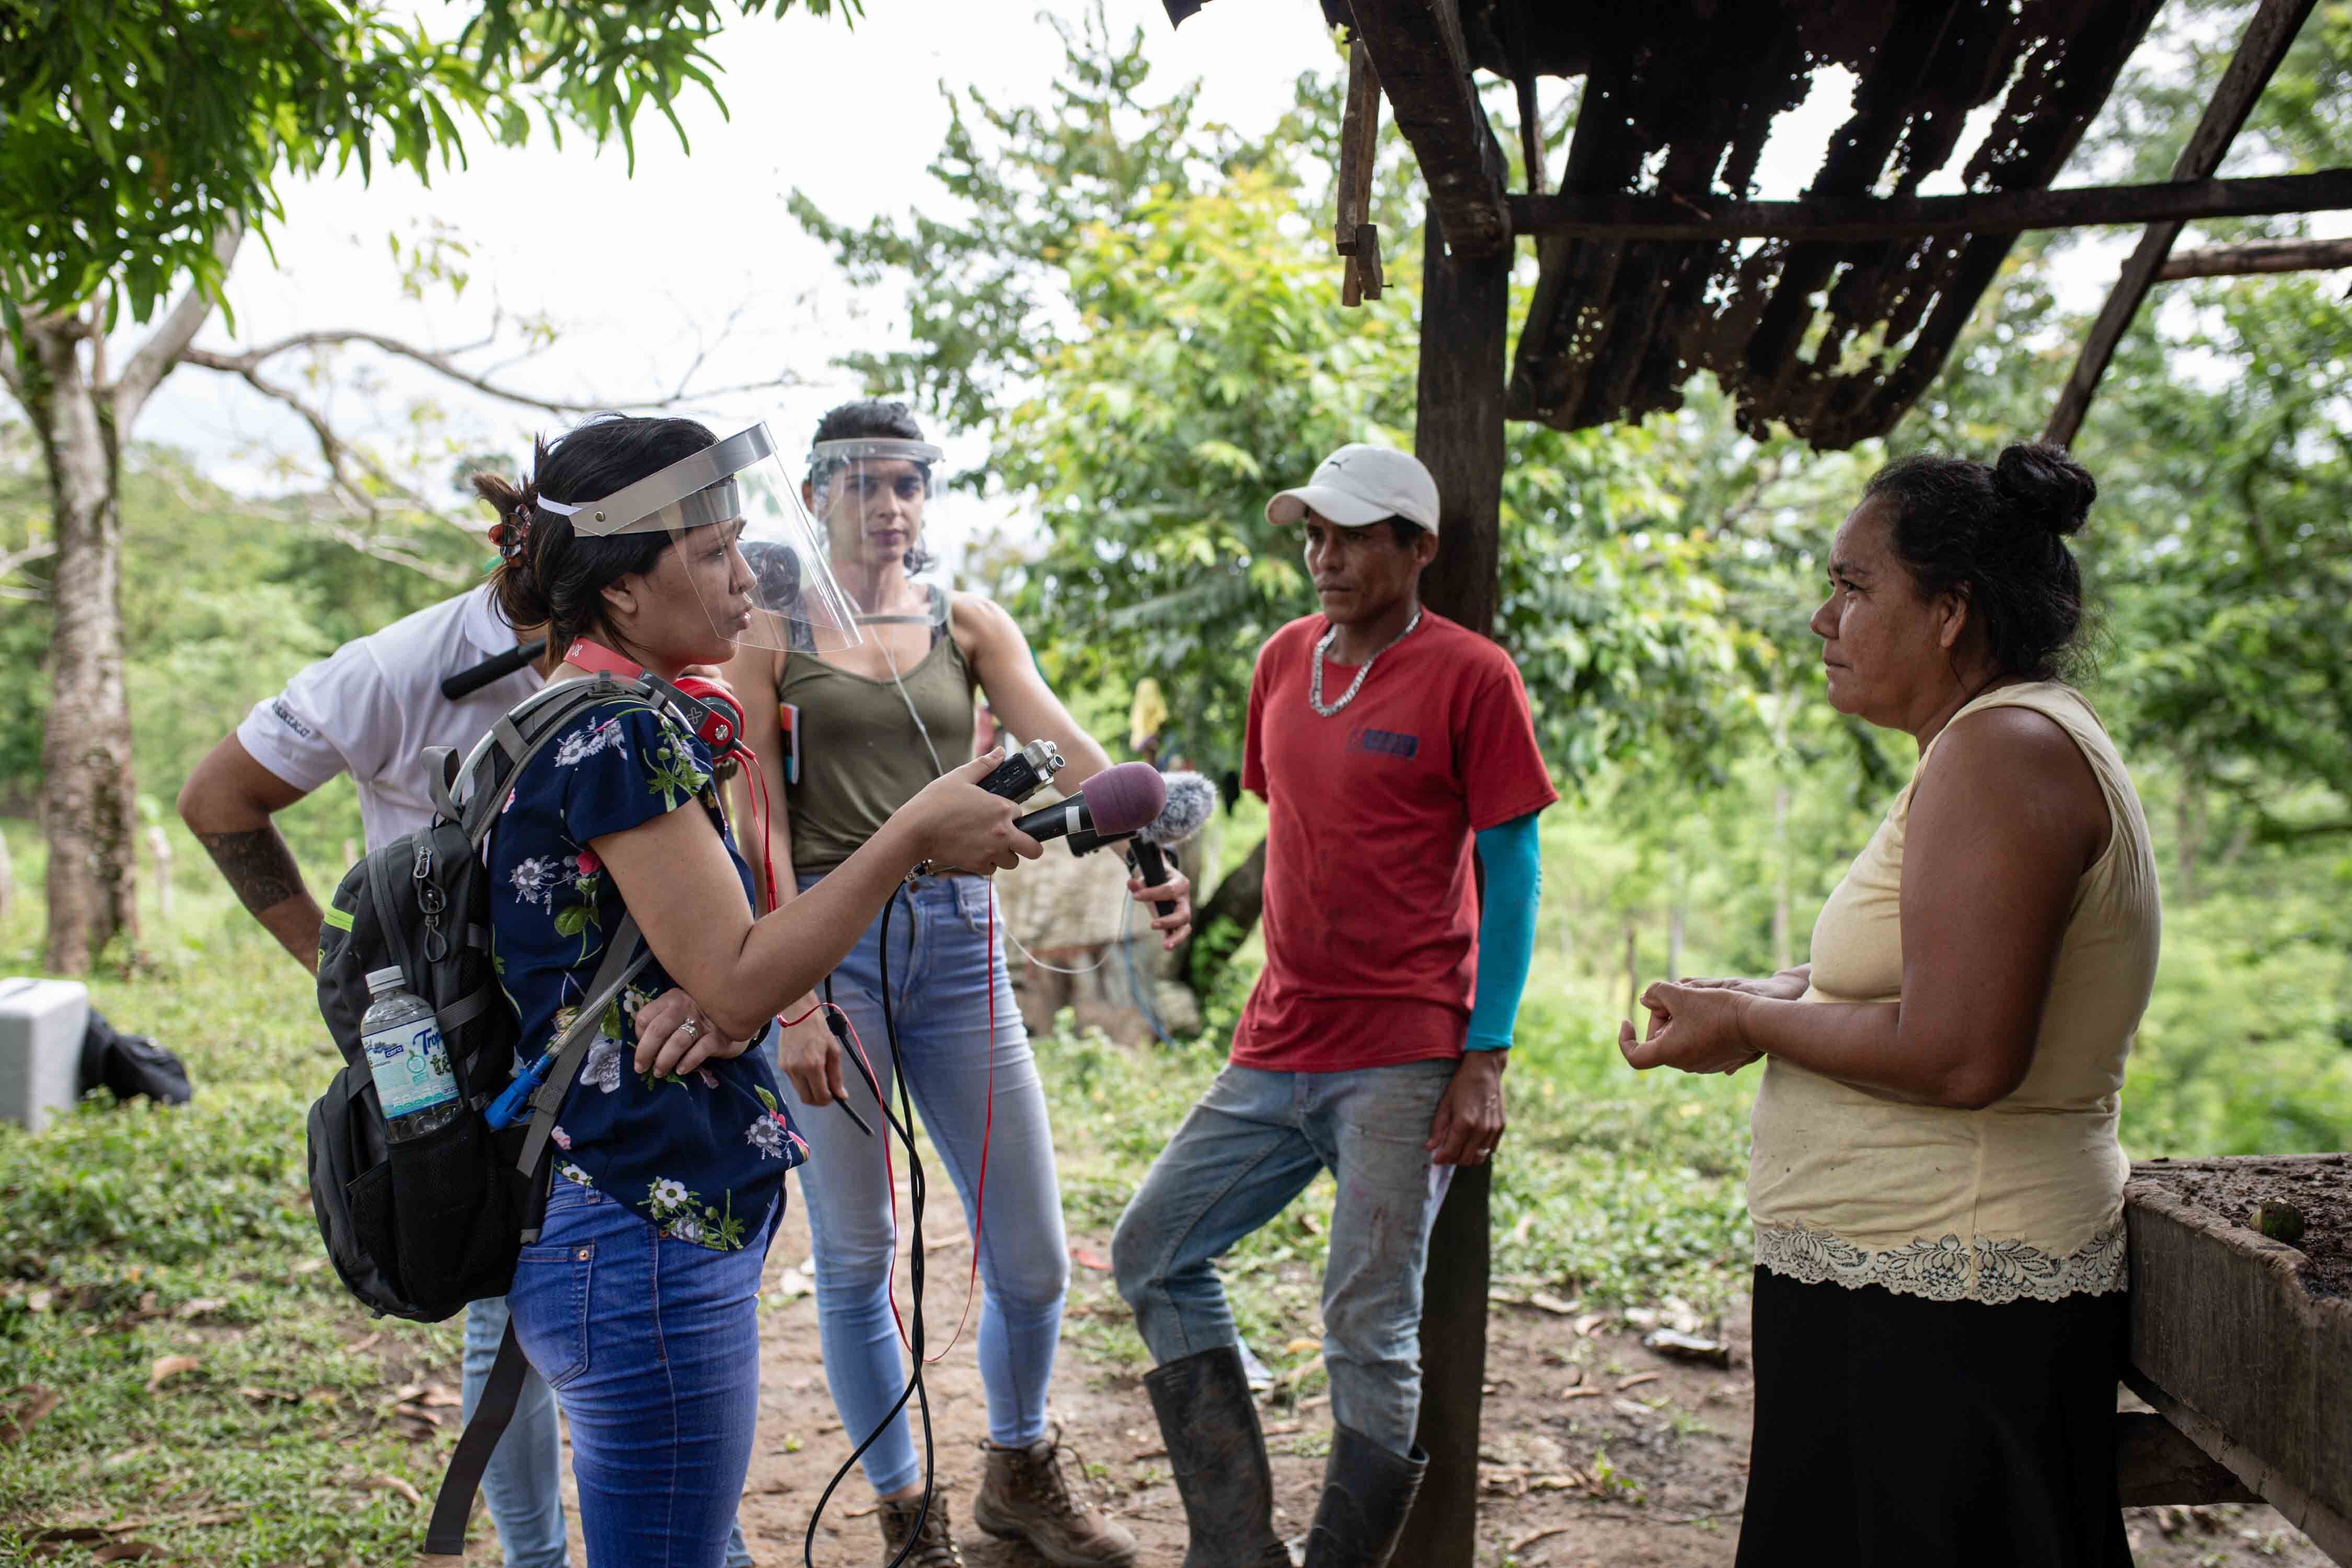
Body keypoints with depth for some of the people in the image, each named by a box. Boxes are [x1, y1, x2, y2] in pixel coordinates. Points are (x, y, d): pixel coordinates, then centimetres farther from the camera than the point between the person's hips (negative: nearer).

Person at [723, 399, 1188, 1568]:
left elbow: (1061, 742, -7)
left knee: (1034, 1262, 4)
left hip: (958, 944, 3)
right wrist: (793, 1000, -14)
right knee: (855, 1259, 5)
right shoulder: (771, 636, 3)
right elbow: (761, 829, -4)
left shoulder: (970, 625, 10)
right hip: (827, 941, -2)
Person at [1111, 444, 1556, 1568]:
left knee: (1369, 1328, -4)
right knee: (1153, 1255, 7)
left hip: (1404, 1062, -7)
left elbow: (1511, 872, -7)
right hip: (1277, 1049, 7)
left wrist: (1487, 1057, -12)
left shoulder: (1471, 676, -7)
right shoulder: (1285, 660, 11)